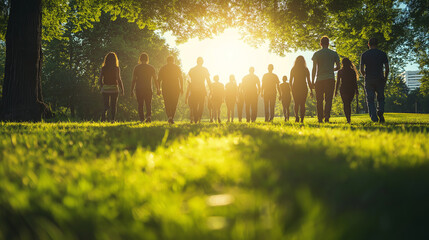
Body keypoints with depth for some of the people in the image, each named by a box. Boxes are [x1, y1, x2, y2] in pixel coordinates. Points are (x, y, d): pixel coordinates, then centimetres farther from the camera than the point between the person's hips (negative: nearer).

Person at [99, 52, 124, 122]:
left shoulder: (103, 68, -1)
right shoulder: (117, 69, -6)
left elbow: (100, 80, -1)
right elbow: (119, 80, -9)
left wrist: (102, 88, 14)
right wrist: (122, 89, 1)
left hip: (105, 89, 2)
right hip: (114, 89, -2)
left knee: (106, 106, 11)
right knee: (113, 106, 11)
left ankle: (103, 117, -17)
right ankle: (112, 119, 1)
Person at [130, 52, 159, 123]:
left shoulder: (136, 68, 0)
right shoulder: (151, 68, 3)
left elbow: (133, 80, -1)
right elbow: (155, 80, 5)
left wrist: (132, 90, 4)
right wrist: (158, 89, 12)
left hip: (139, 89, -1)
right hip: (148, 89, 1)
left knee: (140, 104, 8)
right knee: (148, 104, 5)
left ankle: (142, 119, 1)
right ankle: (149, 116, -18)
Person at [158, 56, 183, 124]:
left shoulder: (163, 68, 7)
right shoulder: (177, 68, 4)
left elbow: (159, 79, 4)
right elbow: (181, 78, -4)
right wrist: (182, 88, -4)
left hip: (165, 88, 0)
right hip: (175, 88, 0)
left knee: (167, 104, 6)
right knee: (174, 104, 11)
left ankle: (169, 116, -15)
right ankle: (172, 118, 4)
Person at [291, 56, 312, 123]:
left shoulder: (293, 69, 3)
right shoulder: (306, 70, 1)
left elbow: (290, 81, 4)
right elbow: (309, 81, -1)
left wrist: (292, 88, 16)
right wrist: (311, 90, 3)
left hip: (295, 88, 0)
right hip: (304, 88, 0)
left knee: (296, 104, 7)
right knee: (302, 104, 5)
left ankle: (297, 115, -19)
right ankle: (302, 120, -3)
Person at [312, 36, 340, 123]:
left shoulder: (316, 54, 3)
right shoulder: (334, 53, 8)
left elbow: (314, 69, -2)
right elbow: (338, 67, 8)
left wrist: (312, 81, 0)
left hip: (319, 80, -1)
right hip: (330, 79, 1)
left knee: (319, 100, 6)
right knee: (328, 99, 1)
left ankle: (320, 118, 4)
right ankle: (327, 117, -13)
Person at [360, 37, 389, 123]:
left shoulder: (364, 55, 3)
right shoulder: (382, 54, 4)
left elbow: (361, 69, 0)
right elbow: (387, 68, 1)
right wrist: (385, 79, 14)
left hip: (369, 80, 0)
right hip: (380, 79, 1)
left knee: (370, 100, 3)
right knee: (381, 98, 13)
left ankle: (374, 118, -7)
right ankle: (380, 111, -15)